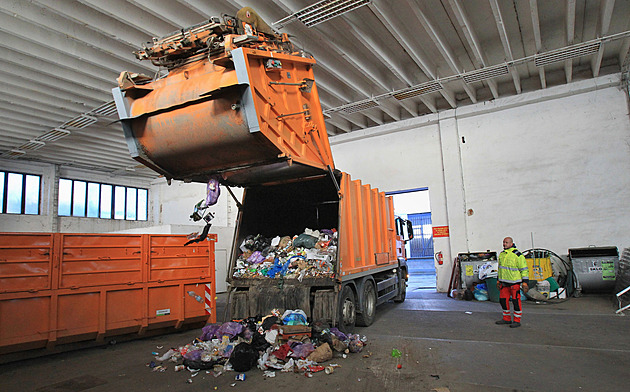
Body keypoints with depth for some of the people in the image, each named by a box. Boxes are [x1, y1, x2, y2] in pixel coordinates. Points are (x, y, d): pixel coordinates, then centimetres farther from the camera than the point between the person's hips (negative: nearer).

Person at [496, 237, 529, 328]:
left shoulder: (517, 255, -12)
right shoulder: (502, 254, 10)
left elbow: (524, 270, -10)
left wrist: (525, 283, -15)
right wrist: (498, 281, 21)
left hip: (514, 282, -7)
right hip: (504, 282, 7)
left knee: (516, 301, -1)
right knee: (503, 300, 9)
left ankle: (517, 321, 10)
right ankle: (507, 319, 23)